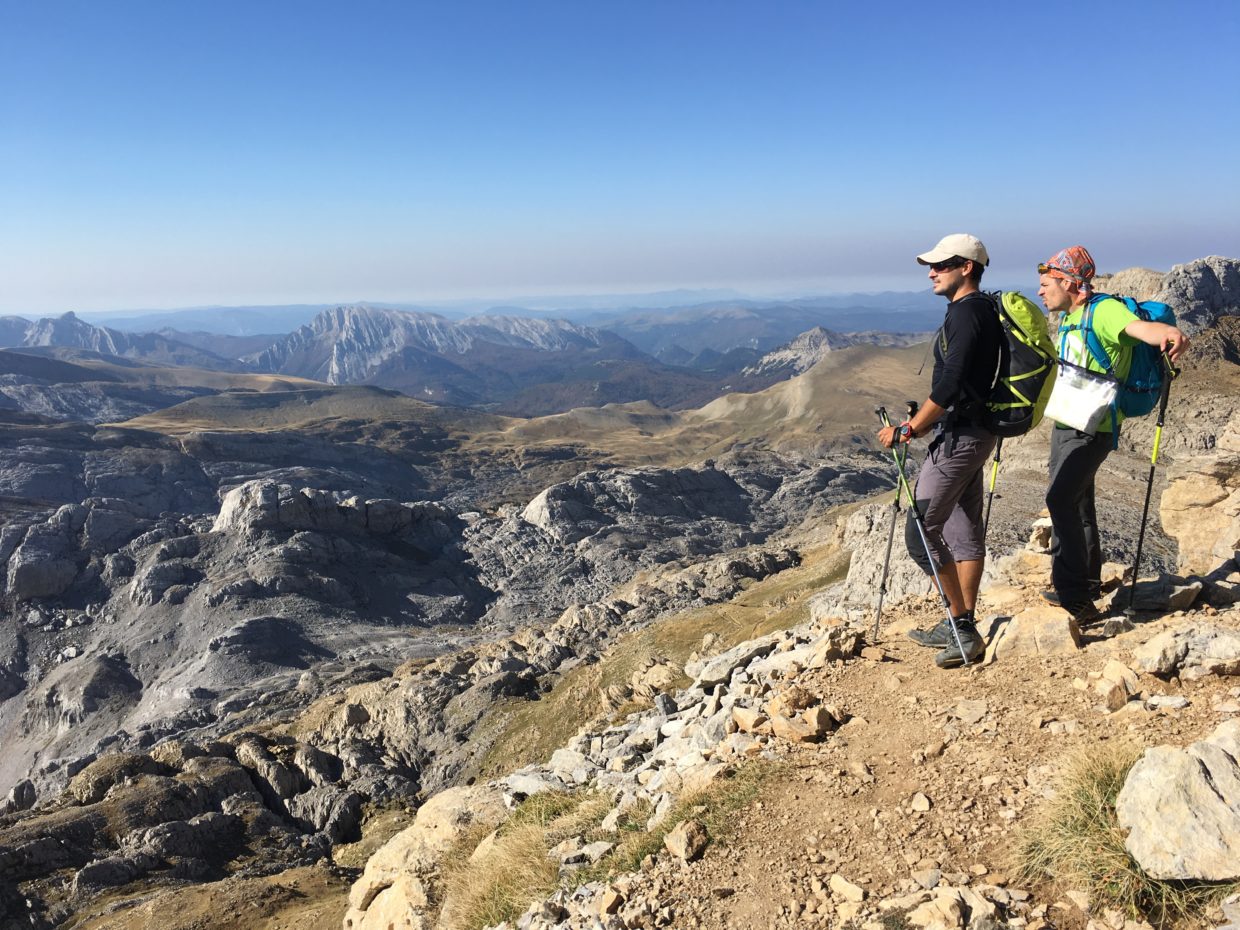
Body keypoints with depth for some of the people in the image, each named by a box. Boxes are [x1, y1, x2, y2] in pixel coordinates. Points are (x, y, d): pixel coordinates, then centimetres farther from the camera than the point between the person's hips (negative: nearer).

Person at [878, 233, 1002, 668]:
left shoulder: (966, 311, -16)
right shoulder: (984, 309, 16)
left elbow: (950, 384, -25)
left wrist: (907, 430, -20)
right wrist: (921, 425, 20)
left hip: (959, 436, -11)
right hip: (975, 432, 11)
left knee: (920, 531, -6)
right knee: (965, 530, 14)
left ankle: (962, 626, 1)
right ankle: (961, 627, 23)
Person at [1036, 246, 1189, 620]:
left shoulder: (1105, 310, -16)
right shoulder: (1069, 318, 13)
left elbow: (1141, 326, -38)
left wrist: (1171, 334, -57)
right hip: (1066, 422, 10)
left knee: (1061, 499, -20)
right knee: (1075, 503, 17)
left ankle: (1074, 595, -17)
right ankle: (1085, 583, 31)